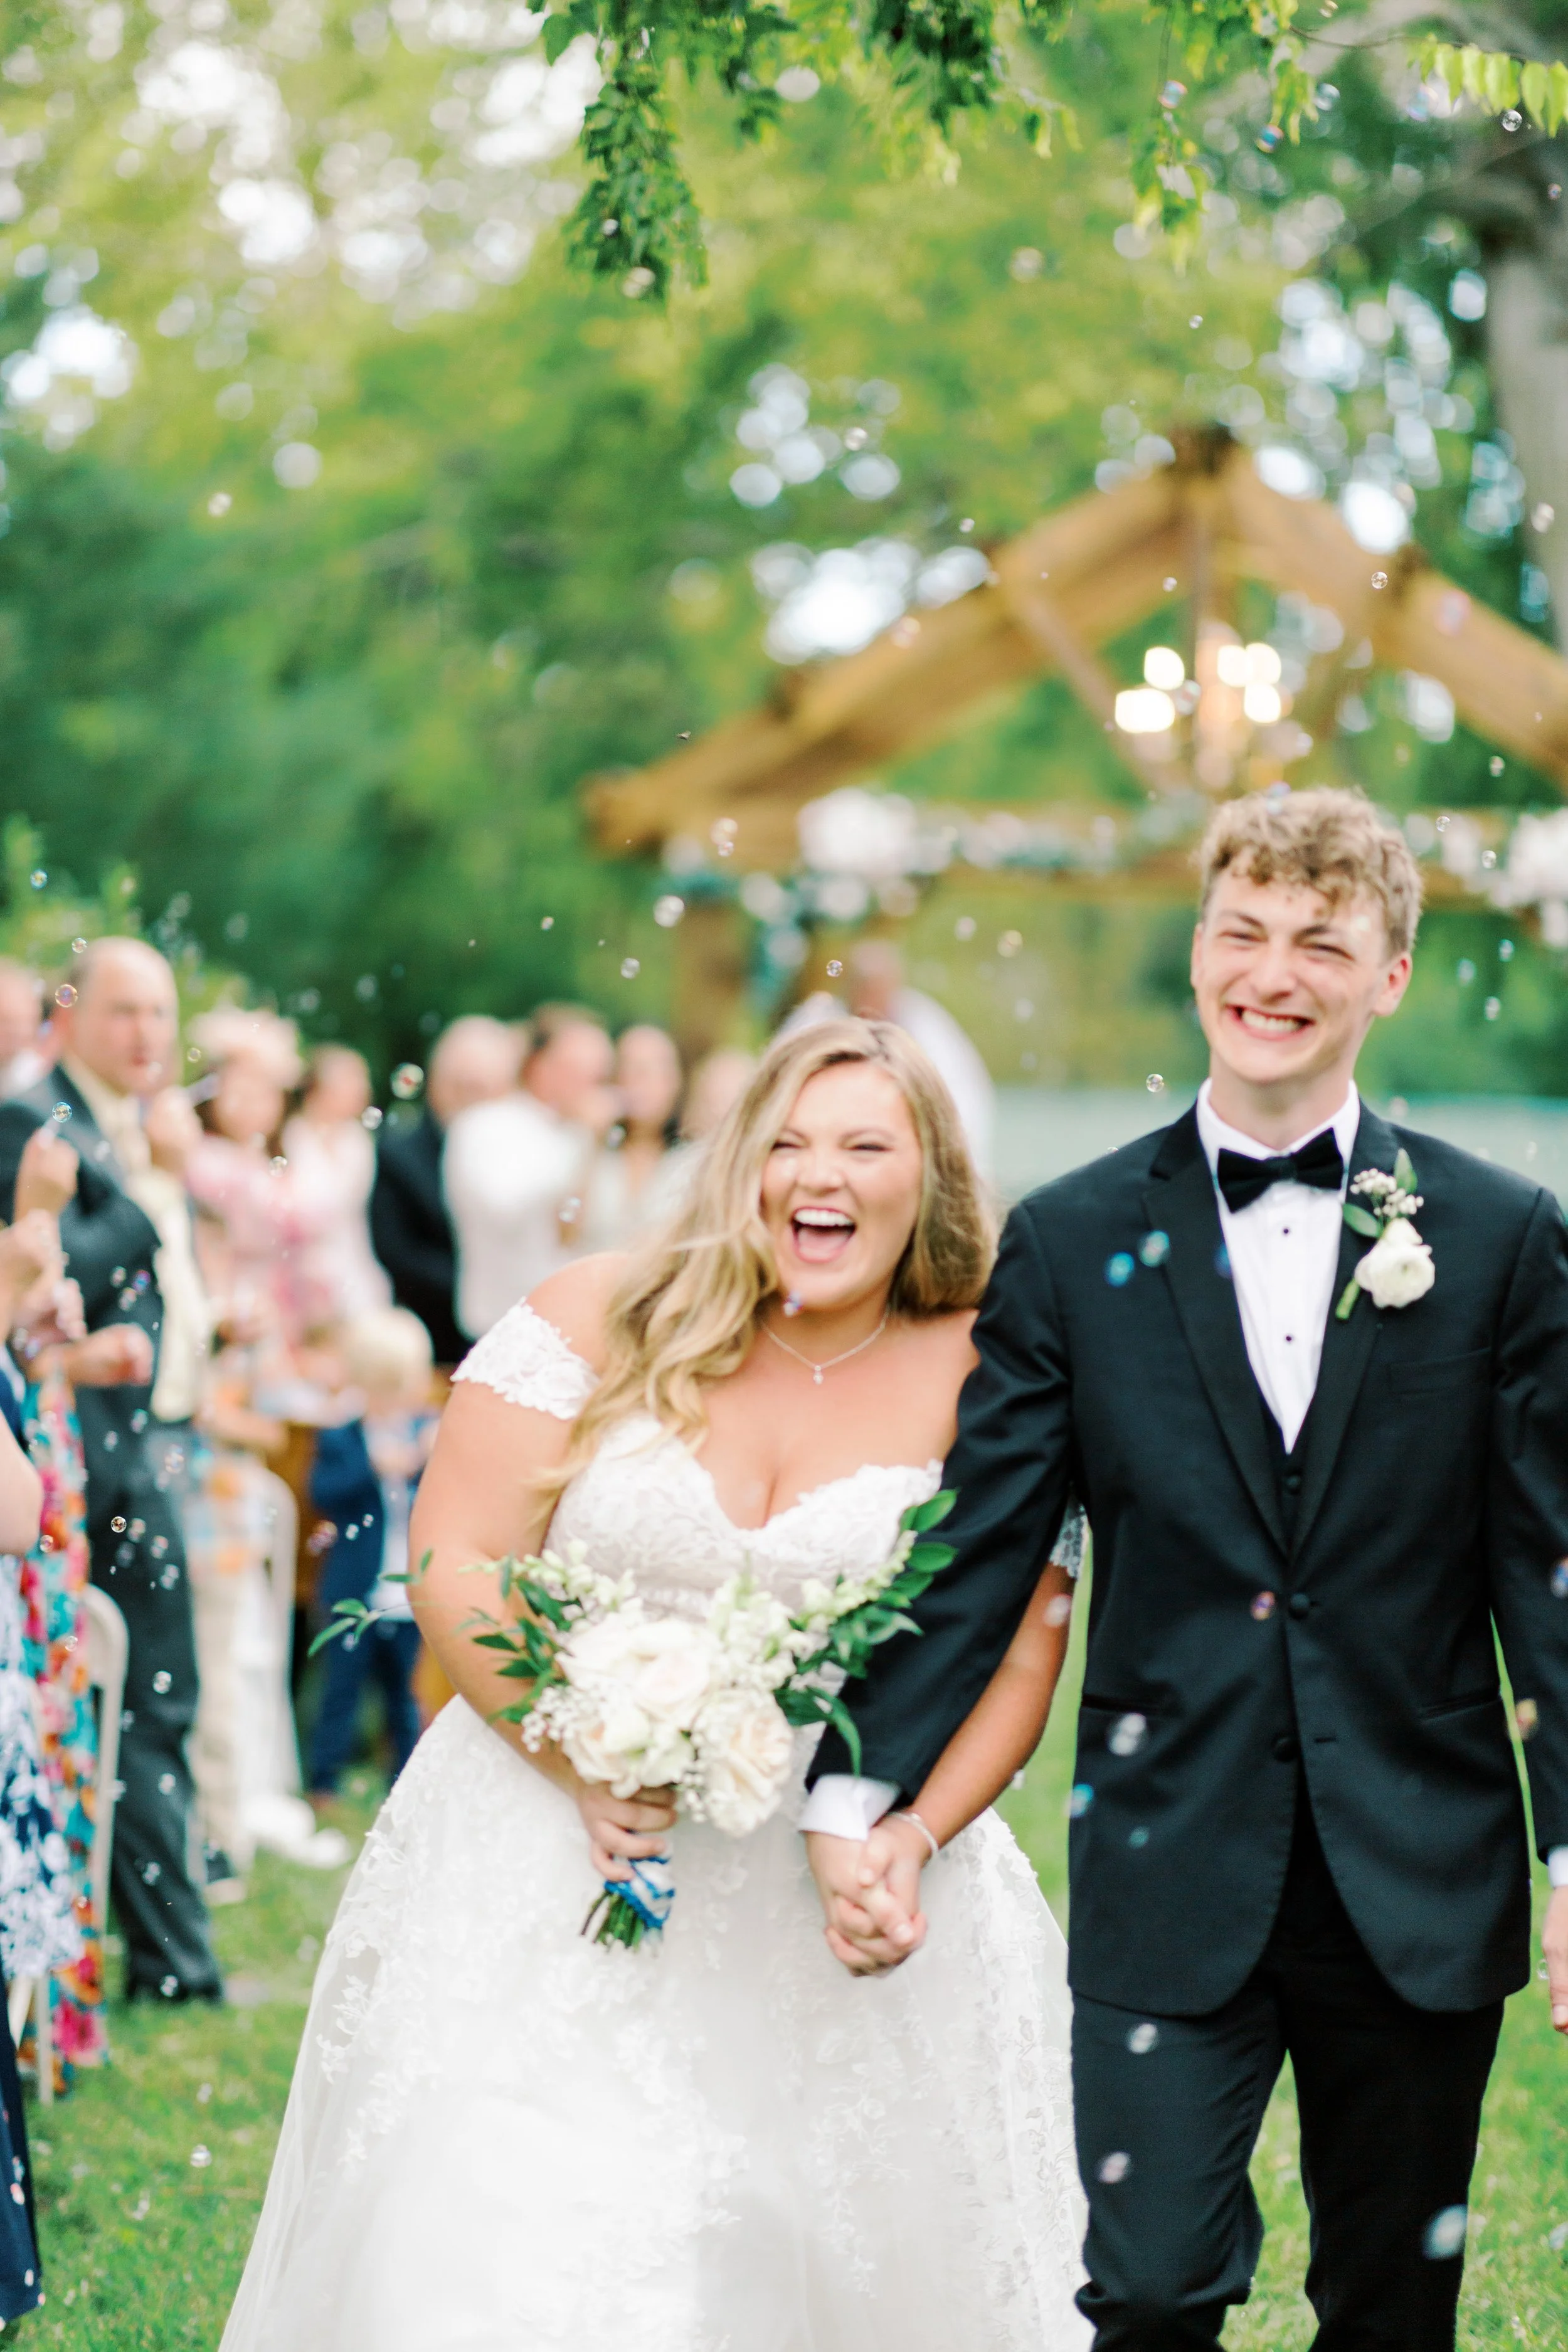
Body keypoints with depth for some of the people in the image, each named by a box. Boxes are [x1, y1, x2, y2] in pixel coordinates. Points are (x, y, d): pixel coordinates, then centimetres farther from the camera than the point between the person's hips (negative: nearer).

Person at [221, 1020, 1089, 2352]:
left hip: (832, 1904, 0)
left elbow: (1019, 1664, 0)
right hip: (557, 1861, 0)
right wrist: (586, 1760, -14)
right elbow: (451, 1563, -3)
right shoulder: (606, 1320, 1)